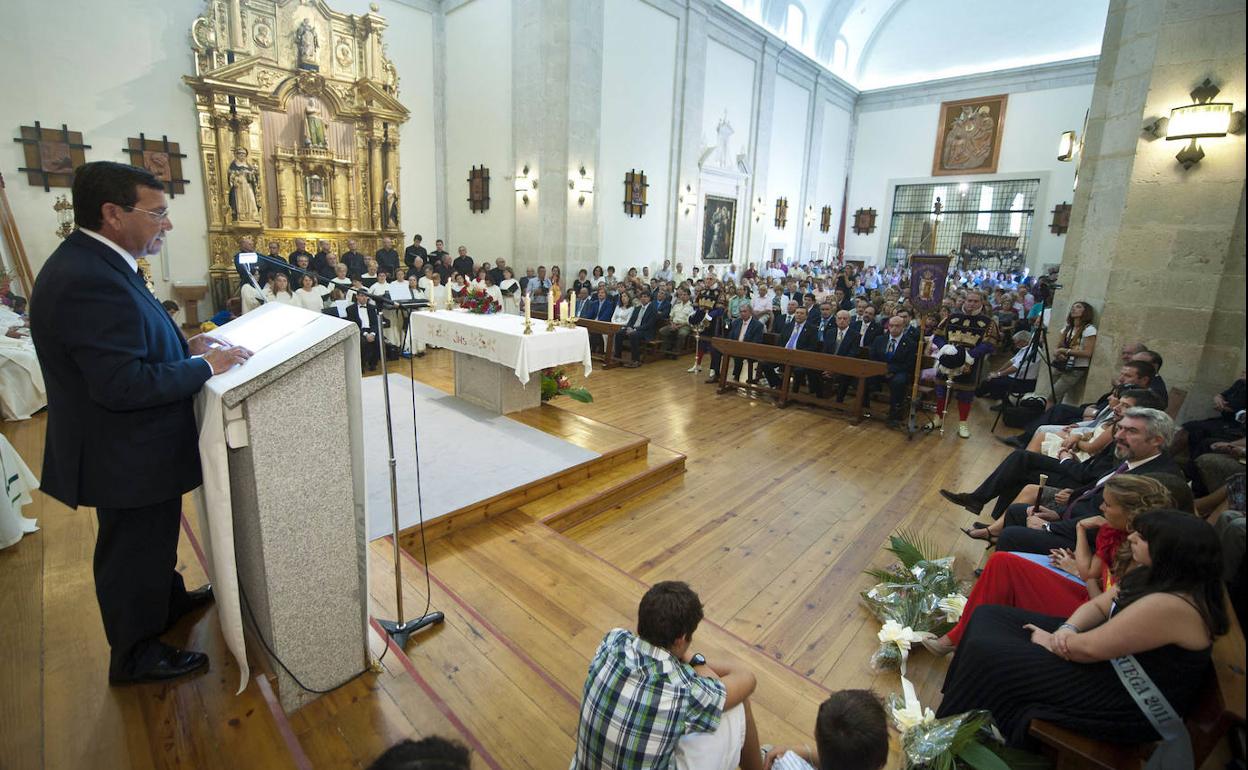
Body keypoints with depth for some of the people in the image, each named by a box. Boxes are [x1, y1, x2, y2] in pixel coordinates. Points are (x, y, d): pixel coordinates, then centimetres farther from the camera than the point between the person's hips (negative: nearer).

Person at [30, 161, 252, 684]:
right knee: (133, 550, 11)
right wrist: (205, 366, -22)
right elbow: (123, 384, -32)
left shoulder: (93, 263, 4)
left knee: (152, 536, 28)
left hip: (136, 446, 10)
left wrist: (183, 344, 1)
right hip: (127, 457, -10)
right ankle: (134, 657, 32)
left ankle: (168, 600, 51)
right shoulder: (88, 281, -28)